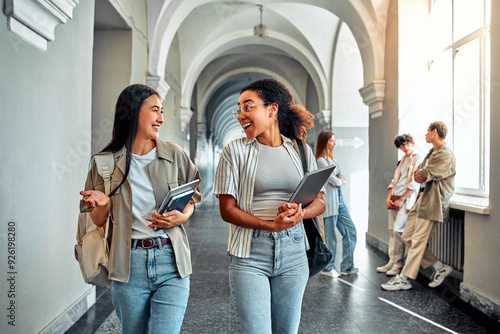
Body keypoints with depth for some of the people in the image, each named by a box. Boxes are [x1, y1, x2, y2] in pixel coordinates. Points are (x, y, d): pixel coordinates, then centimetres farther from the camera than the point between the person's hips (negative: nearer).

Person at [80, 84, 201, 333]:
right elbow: (98, 221, 10)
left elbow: (193, 196, 14)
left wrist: (182, 217, -8)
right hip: (129, 264, 1)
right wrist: (103, 203, -13)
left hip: (171, 260, 0)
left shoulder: (175, 155, 4)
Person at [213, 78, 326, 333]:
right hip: (250, 254, -3)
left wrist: (300, 214, -14)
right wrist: (272, 225, -19)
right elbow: (227, 210, -5)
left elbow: (320, 202, 9)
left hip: (293, 252, 3)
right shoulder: (235, 150, -2)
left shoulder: (301, 150, 6)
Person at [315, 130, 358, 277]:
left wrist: (339, 180, -5)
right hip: (330, 200, -9)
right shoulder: (322, 160, -11)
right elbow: (334, 181, -14)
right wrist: (339, 180, 6)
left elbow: (342, 180, 16)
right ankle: (327, 268, 13)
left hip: (339, 198, 9)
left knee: (350, 231, 7)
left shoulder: (331, 158, 18)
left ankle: (347, 267, 15)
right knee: (330, 236, 0)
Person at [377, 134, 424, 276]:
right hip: (394, 199, 7)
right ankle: (391, 262, 13)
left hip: (406, 199, -7)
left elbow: (414, 183, -12)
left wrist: (401, 199, -13)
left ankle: (398, 264, -3)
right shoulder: (403, 159, 19)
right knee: (392, 230, 7)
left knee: (397, 230, -12)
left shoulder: (418, 157, -5)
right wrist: (388, 197, 5)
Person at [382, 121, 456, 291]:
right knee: (407, 237, 8)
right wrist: (422, 175, -1)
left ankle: (404, 279, 1)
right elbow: (416, 176, 18)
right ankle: (440, 267, 16)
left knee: (418, 241, -6)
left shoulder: (446, 155, -13)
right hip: (422, 199, 10)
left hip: (433, 203, -10)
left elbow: (421, 176, -13)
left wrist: (421, 174, 6)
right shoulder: (432, 153, 19)